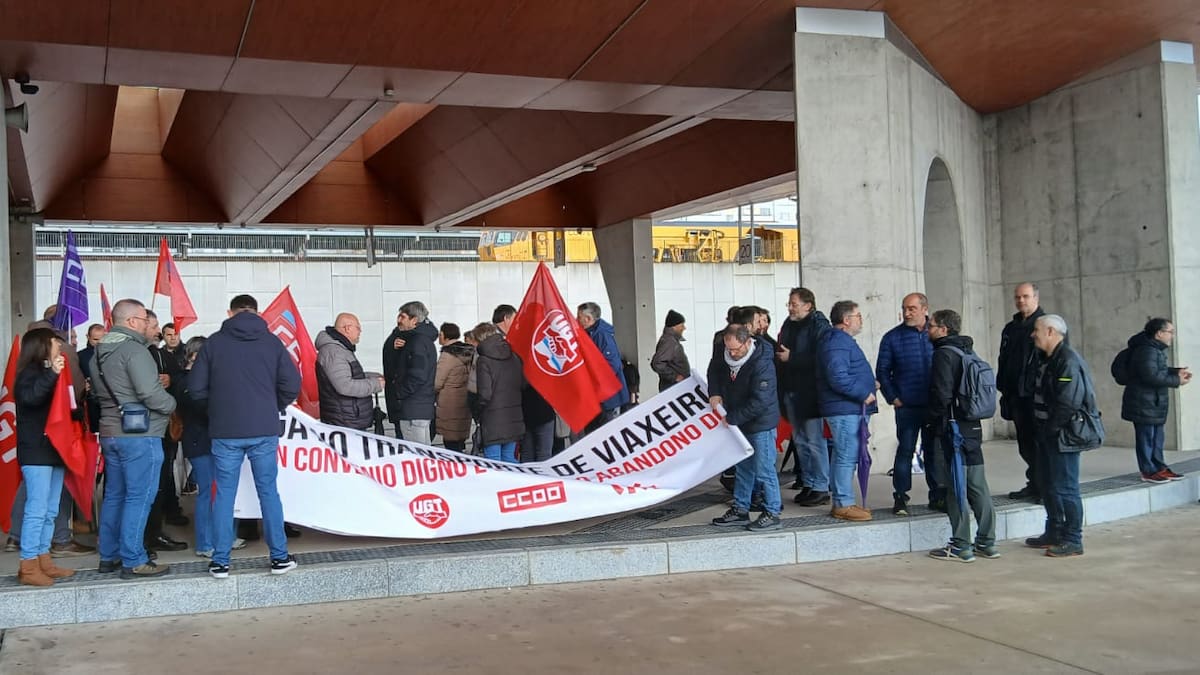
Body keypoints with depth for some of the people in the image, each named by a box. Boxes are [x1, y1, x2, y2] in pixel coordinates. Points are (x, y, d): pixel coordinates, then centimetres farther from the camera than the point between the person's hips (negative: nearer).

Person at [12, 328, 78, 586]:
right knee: (37, 509, -9)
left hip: (53, 449, 9)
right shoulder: (30, 372, -7)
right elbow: (29, 396, -28)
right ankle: (28, 567, -6)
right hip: (35, 451, -9)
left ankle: (43, 560, 16)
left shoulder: (50, 373, 17)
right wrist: (52, 374, -36)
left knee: (50, 511, 10)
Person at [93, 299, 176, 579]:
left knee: (114, 495, 16)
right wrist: (171, 405, -6)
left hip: (109, 432, 9)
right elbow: (150, 393, -22)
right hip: (139, 434, -9)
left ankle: (109, 556, 23)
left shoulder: (100, 353, 13)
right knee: (139, 497, -4)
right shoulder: (134, 349, -15)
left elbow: (100, 393, 19)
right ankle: (133, 561, -2)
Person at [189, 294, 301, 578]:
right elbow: (292, 384, -3)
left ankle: (220, 561, 9)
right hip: (264, 430, 0)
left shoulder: (214, 342, 0)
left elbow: (196, 387, -1)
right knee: (268, 492, 8)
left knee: (224, 495, 7)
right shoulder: (271, 341, 1)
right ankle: (279, 557, 11)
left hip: (225, 431, 0)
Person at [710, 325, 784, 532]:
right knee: (744, 468, 17)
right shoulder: (729, 358, 0)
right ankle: (740, 510, 26)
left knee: (764, 470, -4)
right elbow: (715, 372, 20)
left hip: (761, 423, -8)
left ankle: (772, 514, 5)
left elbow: (760, 402, -26)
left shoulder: (762, 364, -25)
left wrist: (732, 418, -19)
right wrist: (716, 394, 2)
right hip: (741, 423, 8)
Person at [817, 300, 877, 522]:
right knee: (847, 457, -8)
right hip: (845, 409, -11)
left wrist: (868, 384, 14)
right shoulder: (837, 343, -16)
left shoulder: (843, 341, 20)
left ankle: (842, 503, 21)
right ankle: (844, 505, -4)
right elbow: (838, 378, -26)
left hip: (850, 409, 11)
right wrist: (864, 394, -18)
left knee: (844, 456, 14)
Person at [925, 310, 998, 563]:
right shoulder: (969, 351, 14)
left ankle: (960, 546, 0)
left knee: (957, 486, -4)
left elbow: (941, 394, -18)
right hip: (973, 427, 8)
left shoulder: (944, 354, -12)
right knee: (978, 485, 11)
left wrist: (930, 420, -5)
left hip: (953, 427, -8)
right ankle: (986, 542, 16)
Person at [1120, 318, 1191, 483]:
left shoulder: (1156, 350, 15)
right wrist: (1176, 381, -19)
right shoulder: (1147, 351, -20)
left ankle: (1159, 467, 23)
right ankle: (1148, 471, 2)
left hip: (1155, 403, 11)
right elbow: (1152, 376, -27)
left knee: (1157, 436, 15)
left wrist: (1177, 372, 11)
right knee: (1146, 436, -4)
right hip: (1144, 403, -11)